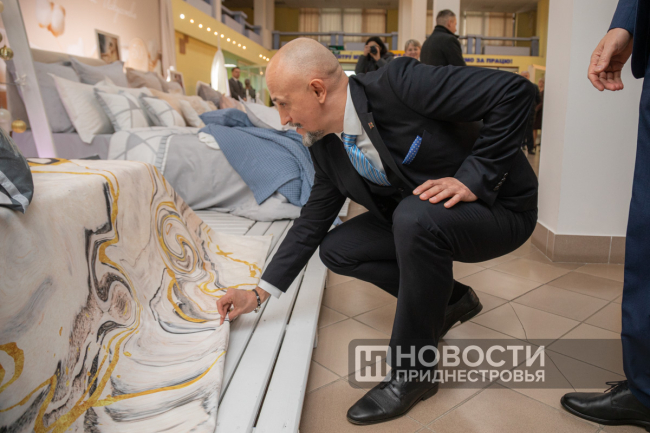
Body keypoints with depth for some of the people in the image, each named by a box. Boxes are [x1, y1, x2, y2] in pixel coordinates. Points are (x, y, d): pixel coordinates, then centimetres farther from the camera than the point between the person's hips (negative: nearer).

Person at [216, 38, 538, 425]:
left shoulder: (399, 82, -25)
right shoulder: (326, 146, -2)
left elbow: (514, 91, -26)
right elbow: (313, 222, 6)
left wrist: (473, 178, -29)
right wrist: (260, 293, 6)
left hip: (500, 208, -7)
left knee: (415, 216, -35)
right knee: (337, 248, -2)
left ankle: (413, 372, -14)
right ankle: (447, 300, 13)